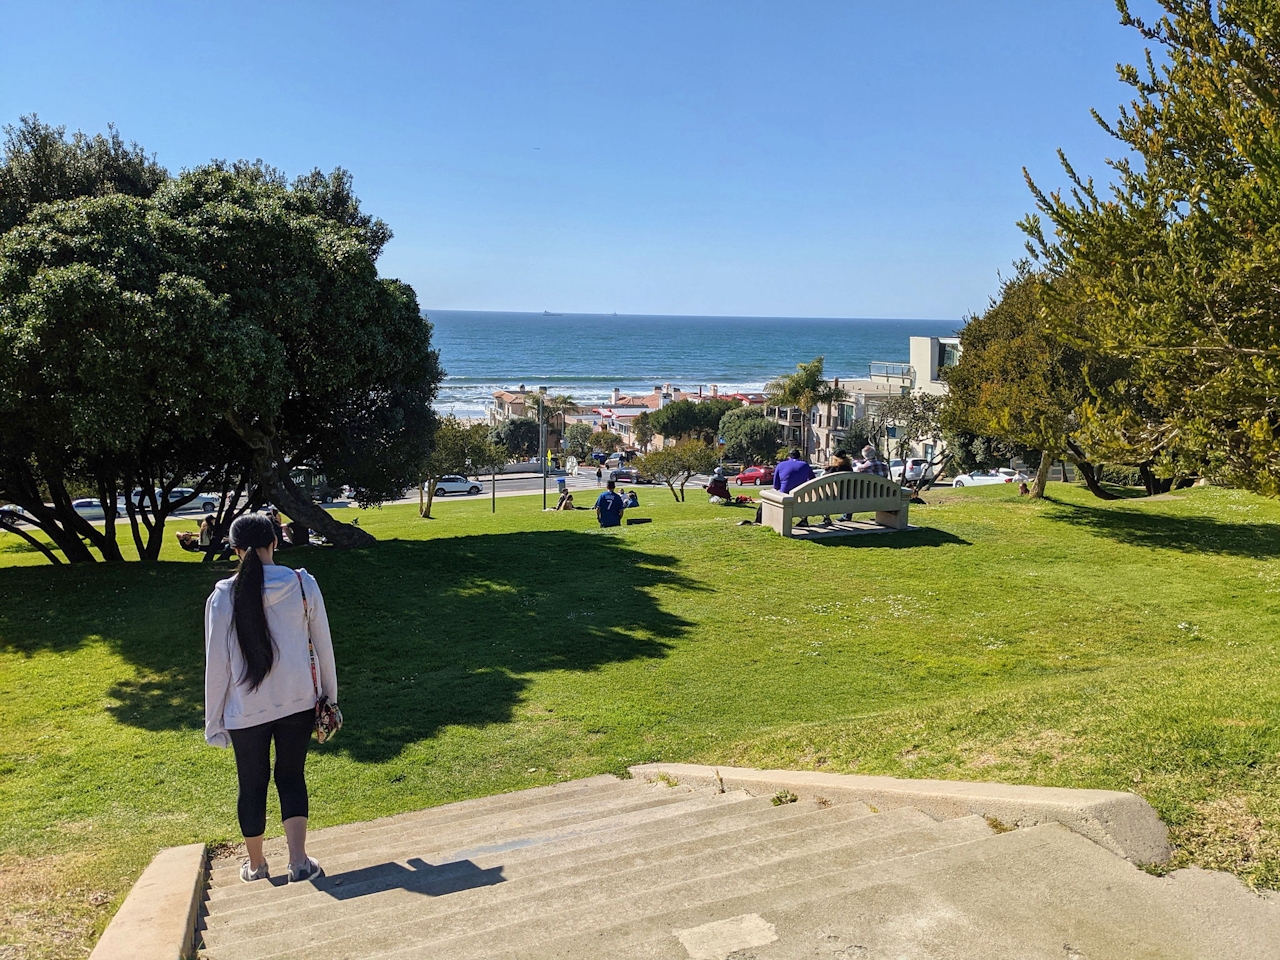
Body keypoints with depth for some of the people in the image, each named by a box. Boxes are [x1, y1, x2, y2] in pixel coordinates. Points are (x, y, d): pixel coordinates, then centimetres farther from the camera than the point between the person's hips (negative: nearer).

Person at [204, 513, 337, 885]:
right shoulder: (303, 585, -8)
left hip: (246, 709, 0)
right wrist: (330, 697, 13)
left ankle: (256, 864, 34)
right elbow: (323, 646, 0)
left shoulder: (224, 596, -11)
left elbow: (216, 663, -6)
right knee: (291, 776, 16)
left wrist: (213, 720, 5)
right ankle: (299, 861, 8)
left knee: (252, 784, 18)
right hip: (299, 701, 1)